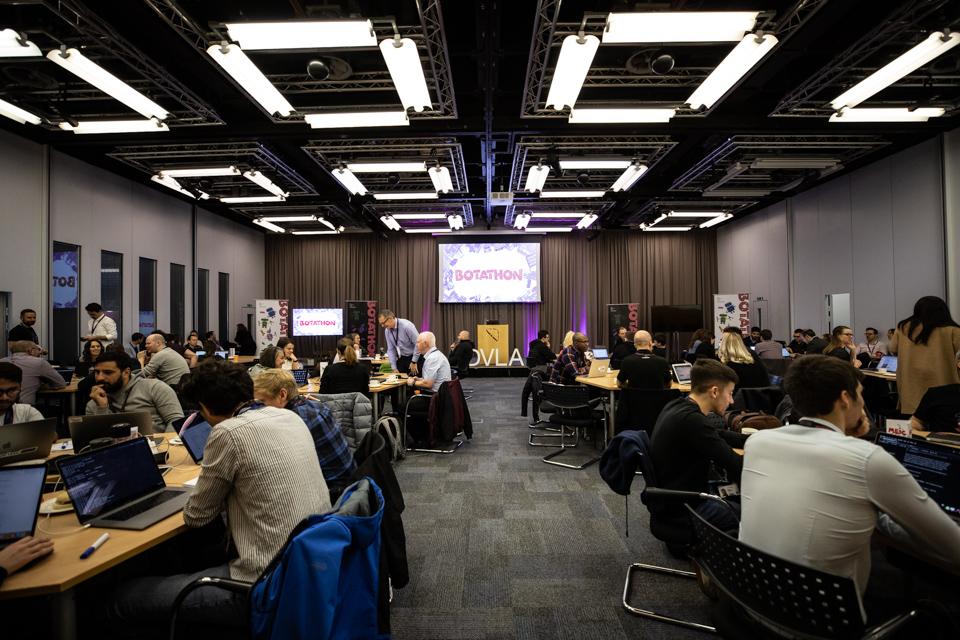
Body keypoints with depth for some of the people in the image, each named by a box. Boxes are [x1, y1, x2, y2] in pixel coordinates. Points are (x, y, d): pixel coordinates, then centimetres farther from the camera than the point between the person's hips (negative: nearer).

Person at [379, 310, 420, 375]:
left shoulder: (406, 326, -21)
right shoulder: (387, 330, 1)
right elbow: (391, 349, 7)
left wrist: (414, 362, -15)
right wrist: (394, 368, 1)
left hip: (414, 357, -6)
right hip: (401, 359, 6)